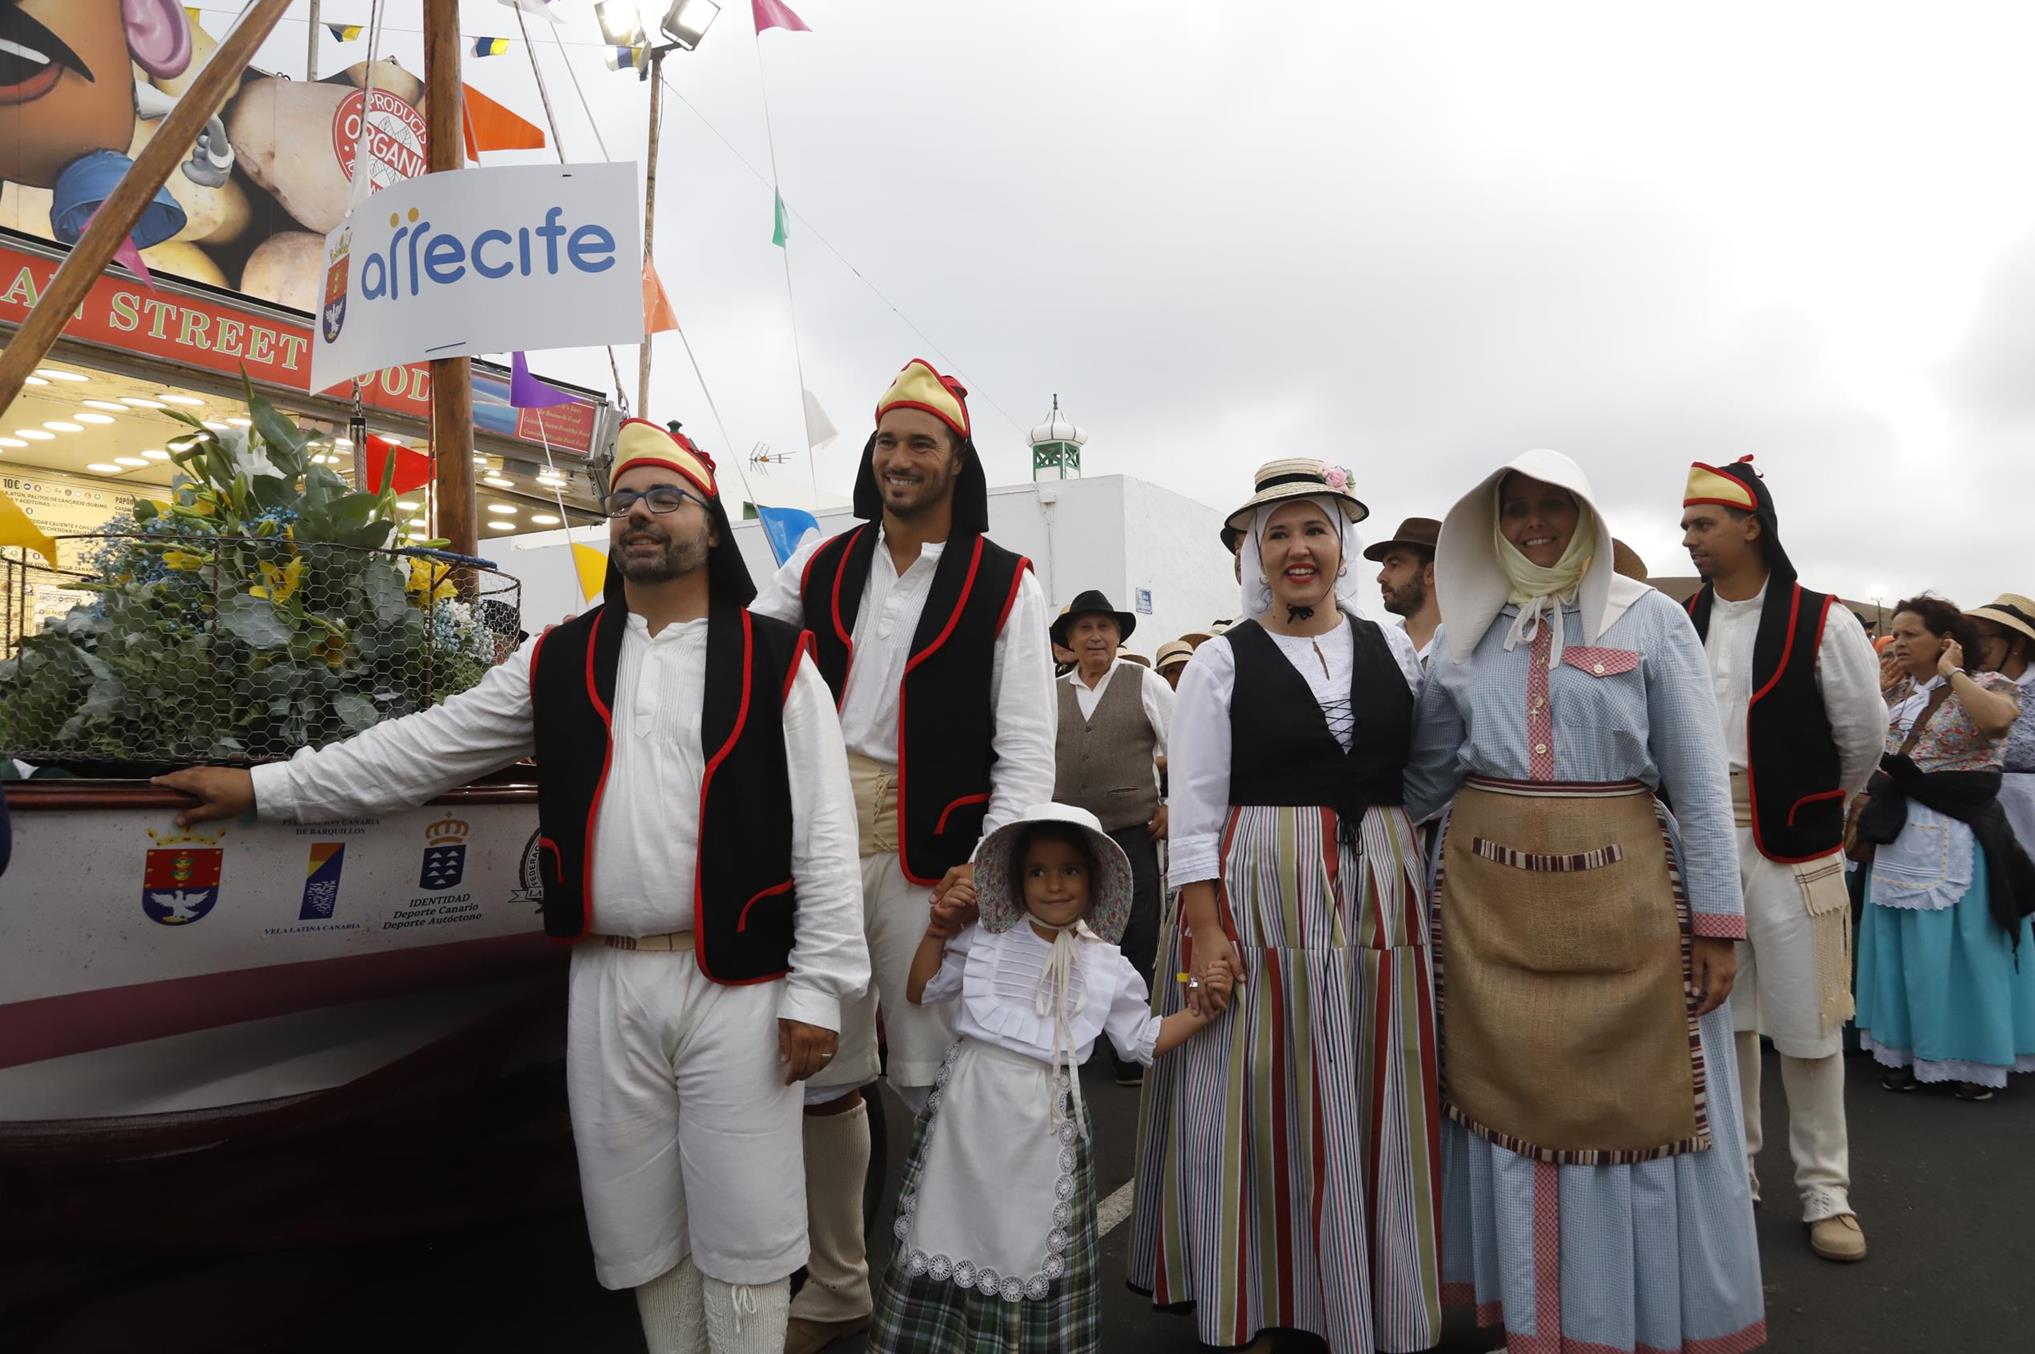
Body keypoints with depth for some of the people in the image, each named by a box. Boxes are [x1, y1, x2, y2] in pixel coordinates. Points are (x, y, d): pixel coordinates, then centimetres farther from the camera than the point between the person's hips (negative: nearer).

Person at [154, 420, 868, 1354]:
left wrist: (818, 988, -10)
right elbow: (426, 747, 13)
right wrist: (262, 787, 9)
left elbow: (824, 835, -6)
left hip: (740, 986, -4)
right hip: (608, 986, 4)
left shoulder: (776, 661, -3)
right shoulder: (557, 663, 10)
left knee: (742, 1224, 4)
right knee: (636, 1219, 15)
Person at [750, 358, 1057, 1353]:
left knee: (929, 1082, 2)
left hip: (931, 851, -4)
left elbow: (1027, 747, -5)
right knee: (818, 1074, 12)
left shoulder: (1002, 583, 0)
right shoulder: (822, 566, 12)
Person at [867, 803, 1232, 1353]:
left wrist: (1202, 1009, 2)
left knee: (1032, 1242, 7)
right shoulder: (985, 940, 3)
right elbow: (921, 990, 11)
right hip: (971, 1105, 1)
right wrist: (937, 933, -2)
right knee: (956, 1222, 10)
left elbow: (1143, 1039, 11)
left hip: (1045, 1121, -1)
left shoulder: (1107, 967, 3)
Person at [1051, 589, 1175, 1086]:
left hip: (1131, 833, -3)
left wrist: (1175, 805, -2)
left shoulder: (1145, 683, 1)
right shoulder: (1052, 693, 10)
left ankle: (1134, 1053, 12)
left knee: (1135, 945, -1)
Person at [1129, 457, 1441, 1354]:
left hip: (1381, 895, 3)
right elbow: (1195, 810, -4)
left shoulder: (1391, 647, 8)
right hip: (1260, 898, -3)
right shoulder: (1223, 661, -1)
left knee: (1373, 1101, 11)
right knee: (1263, 1102, 4)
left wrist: (1425, 894, 5)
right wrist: (1205, 930, -11)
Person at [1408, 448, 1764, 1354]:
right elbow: (1425, 772, 13)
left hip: (1618, 892, -2)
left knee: (1630, 1098, 5)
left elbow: (1699, 780, -2)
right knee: (1507, 1096, 10)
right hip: (1486, 892, 3)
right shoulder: (1469, 631, 9)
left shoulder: (1650, 621, 0)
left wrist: (1715, 921, -6)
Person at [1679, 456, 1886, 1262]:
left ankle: (1824, 1190, 21)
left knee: (1806, 1021, 4)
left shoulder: (1822, 623, -8)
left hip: (1792, 846, -3)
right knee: (1720, 1014, 12)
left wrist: (1822, 803, 11)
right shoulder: (1680, 626, 3)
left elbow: (1862, 735, -1)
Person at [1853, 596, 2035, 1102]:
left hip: (1957, 838, -6)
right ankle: (1903, 1049, 21)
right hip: (1897, 836, 6)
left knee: (1961, 946, 1)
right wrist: (1861, 815, 10)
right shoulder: (1894, 694, 11)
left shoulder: (1988, 685, -6)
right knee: (1900, 946, 10)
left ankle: (1976, 1058, 14)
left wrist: (1952, 672, -17)